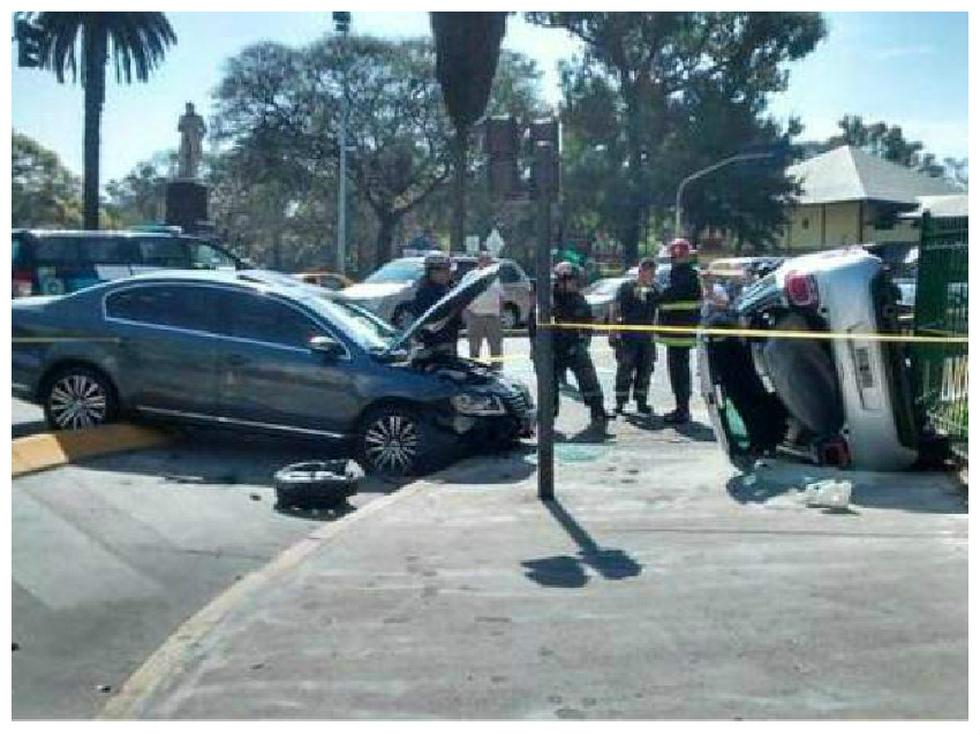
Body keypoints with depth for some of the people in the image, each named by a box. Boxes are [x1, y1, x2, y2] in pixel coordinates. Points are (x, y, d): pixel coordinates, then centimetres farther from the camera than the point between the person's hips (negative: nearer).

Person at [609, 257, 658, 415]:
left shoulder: (654, 289, 10)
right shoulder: (626, 287, -3)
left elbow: (659, 311, 18)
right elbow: (615, 310, -4)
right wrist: (613, 332, -10)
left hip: (646, 337, 5)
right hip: (627, 337, -5)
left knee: (645, 371, 9)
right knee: (624, 370, -5)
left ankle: (641, 403, 19)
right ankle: (620, 404, 1)